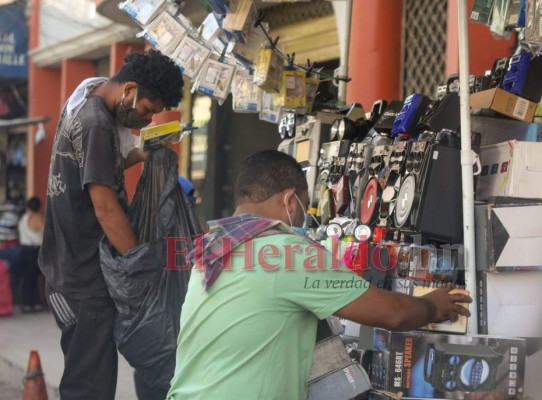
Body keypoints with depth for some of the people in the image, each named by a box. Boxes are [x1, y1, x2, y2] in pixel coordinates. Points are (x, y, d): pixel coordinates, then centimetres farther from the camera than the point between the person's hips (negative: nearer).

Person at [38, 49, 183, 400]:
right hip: (86, 272, -10)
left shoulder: (90, 95, 9)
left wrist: (140, 155, 3)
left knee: (86, 371, 18)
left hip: (79, 262, 10)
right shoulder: (95, 124, -21)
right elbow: (106, 207, -23)